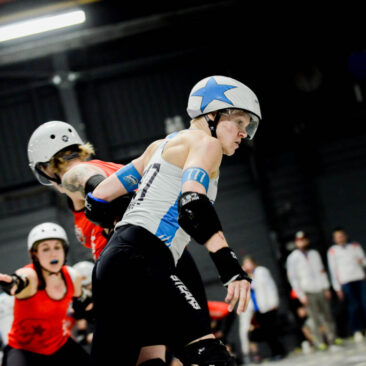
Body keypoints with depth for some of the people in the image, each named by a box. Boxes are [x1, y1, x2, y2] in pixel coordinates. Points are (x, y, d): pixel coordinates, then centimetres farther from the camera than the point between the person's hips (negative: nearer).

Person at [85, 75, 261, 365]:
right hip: (141, 260, -10)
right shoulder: (205, 143, 1)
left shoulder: (161, 145, 25)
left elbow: (97, 199, 24)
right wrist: (231, 267, -28)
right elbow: (191, 202, -19)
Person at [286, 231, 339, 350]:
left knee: (328, 316, 3)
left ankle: (332, 339, 11)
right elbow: (292, 278, -4)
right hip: (308, 293, -4)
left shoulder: (314, 253, 14)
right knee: (316, 319, -5)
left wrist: (327, 288, 10)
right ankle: (319, 342, 2)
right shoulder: (292, 258, -1)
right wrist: (301, 295, -8)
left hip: (321, 290, 4)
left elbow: (322, 271, 16)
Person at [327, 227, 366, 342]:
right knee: (353, 306, -8)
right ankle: (357, 331, -5)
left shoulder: (355, 246, 14)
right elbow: (333, 270, 6)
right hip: (346, 282, -2)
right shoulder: (332, 251, 6)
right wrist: (337, 288, 2)